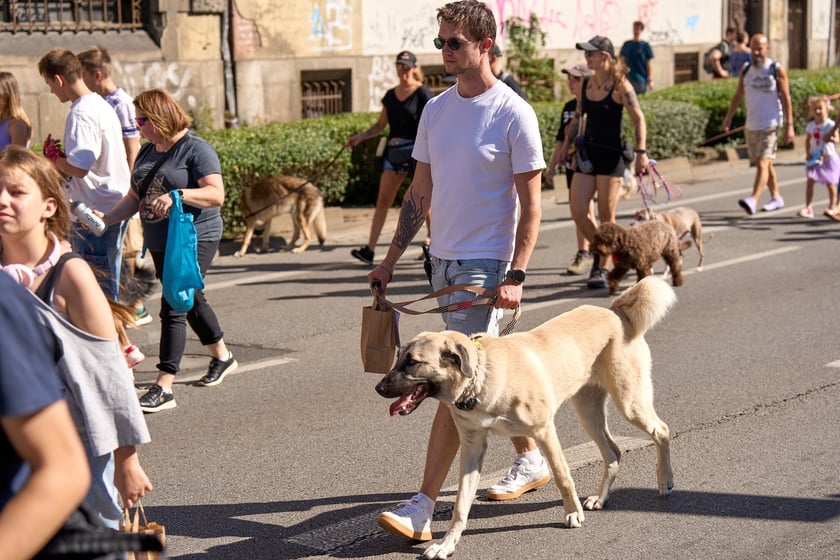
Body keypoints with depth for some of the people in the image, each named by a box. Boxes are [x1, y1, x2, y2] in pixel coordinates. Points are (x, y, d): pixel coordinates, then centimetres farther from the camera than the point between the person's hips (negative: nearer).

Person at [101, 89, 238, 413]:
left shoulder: (195, 149, -12)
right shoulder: (147, 152, 12)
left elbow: (216, 194, -21)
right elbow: (134, 198, 15)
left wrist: (177, 195, -33)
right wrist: (105, 219, 0)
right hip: (160, 243, 9)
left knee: (173, 307, -15)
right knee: (191, 301, 21)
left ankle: (164, 388, -16)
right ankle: (222, 357, 43)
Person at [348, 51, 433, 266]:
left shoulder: (422, 93, -5)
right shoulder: (390, 95, 13)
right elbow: (381, 124, 20)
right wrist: (361, 137, 7)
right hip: (393, 151, 5)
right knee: (383, 199, 0)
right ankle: (369, 250, -2)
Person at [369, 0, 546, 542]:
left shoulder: (514, 113, -10)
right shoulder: (435, 110, 9)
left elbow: (530, 204, -10)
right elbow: (420, 193, 15)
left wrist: (516, 274, -18)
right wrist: (391, 260, 11)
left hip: (486, 263, -7)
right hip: (443, 258, 7)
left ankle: (423, 506, -10)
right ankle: (531, 459, 36)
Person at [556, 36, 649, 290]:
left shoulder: (620, 85, -10)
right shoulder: (586, 83, 8)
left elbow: (639, 119, -10)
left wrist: (641, 152, -18)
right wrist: (568, 142, 18)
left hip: (611, 155, -6)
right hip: (587, 153, 6)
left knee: (606, 216, -1)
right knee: (577, 212, 0)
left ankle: (603, 268, 10)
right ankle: (599, 251, 23)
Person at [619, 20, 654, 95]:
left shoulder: (645, 45, 0)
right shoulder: (626, 44, 7)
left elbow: (648, 64, 0)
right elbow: (622, 62, 11)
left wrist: (650, 80, -5)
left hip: (641, 80, -2)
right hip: (628, 79, 2)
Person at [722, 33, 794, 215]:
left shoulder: (777, 70, -5)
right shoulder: (746, 70, 8)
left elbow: (786, 99, -6)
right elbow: (738, 96, 12)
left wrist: (789, 125, -10)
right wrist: (729, 116, 0)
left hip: (770, 125, -6)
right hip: (751, 125, 6)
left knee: (763, 163, -16)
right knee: (765, 163, 15)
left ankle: (753, 200, -28)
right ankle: (776, 198, 28)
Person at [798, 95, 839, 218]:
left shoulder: (830, 125, -10)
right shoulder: (811, 126, 3)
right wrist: (807, 154, 0)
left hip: (828, 157, -3)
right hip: (814, 158, 3)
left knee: (830, 183, 4)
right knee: (809, 180, -7)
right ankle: (808, 208, -4)